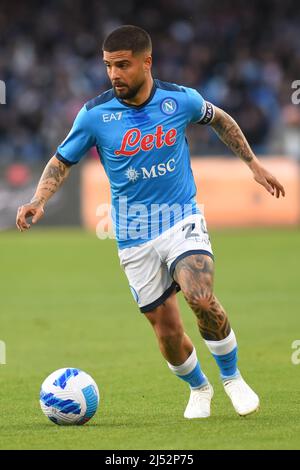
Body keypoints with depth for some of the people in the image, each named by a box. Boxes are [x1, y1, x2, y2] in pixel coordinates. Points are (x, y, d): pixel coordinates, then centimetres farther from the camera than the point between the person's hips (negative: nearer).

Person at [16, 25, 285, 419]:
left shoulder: (180, 100, -7)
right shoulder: (94, 114, -9)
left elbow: (219, 120, 14)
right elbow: (62, 161, 4)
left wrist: (254, 165, 18)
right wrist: (38, 201, -12)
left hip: (182, 219, -1)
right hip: (134, 236, 1)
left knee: (201, 298, -26)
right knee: (167, 331, 1)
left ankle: (233, 378, -2)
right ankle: (199, 389, 32)